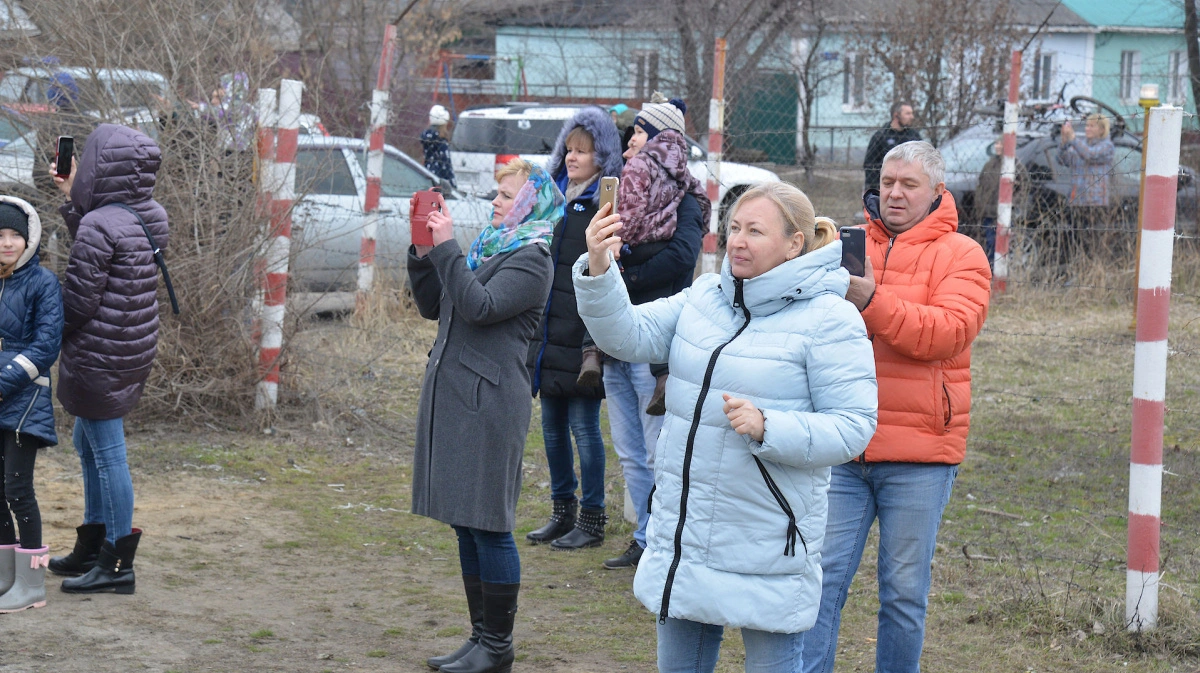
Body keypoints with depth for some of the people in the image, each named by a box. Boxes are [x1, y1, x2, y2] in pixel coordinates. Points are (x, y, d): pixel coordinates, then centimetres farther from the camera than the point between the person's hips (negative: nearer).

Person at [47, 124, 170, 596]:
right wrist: (74, 201, 13)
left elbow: (77, 302, -18)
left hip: (98, 357, -9)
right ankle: (92, 547, 33)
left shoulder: (99, 225, -21)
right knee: (87, 443, 22)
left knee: (107, 452, -1)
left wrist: (50, 337, -1)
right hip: (136, 351, 9)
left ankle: (117, 564, 7)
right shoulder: (149, 218, 4)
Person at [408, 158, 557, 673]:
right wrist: (423, 253, 6)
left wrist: (446, 248, -19)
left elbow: (479, 307, -21)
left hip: (489, 401, -9)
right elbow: (432, 306, 19)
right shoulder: (486, 248, 19)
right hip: (451, 394, 9)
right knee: (465, 524, 12)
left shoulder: (531, 259, -7)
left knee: (489, 525, -5)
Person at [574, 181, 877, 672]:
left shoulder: (829, 321, -12)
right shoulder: (705, 296, 7)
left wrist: (767, 428, -27)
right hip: (684, 530, 6)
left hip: (766, 546, -6)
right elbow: (630, 336, 0)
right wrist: (598, 270, -16)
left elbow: (853, 427, -15)